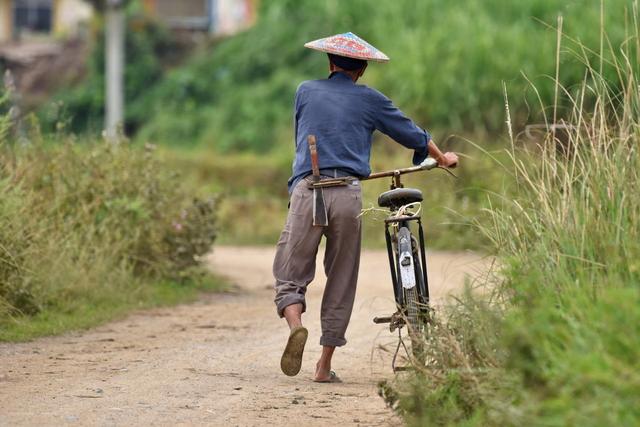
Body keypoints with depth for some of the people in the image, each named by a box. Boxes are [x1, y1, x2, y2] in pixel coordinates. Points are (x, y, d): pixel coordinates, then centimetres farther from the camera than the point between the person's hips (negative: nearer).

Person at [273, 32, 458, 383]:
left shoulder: (306, 91, 15)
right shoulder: (370, 100, 13)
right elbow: (413, 135, 22)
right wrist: (442, 159, 41)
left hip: (307, 191, 0)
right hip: (347, 194, 0)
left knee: (291, 274, 5)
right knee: (341, 282, 9)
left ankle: (296, 326, -26)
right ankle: (324, 366, 10)